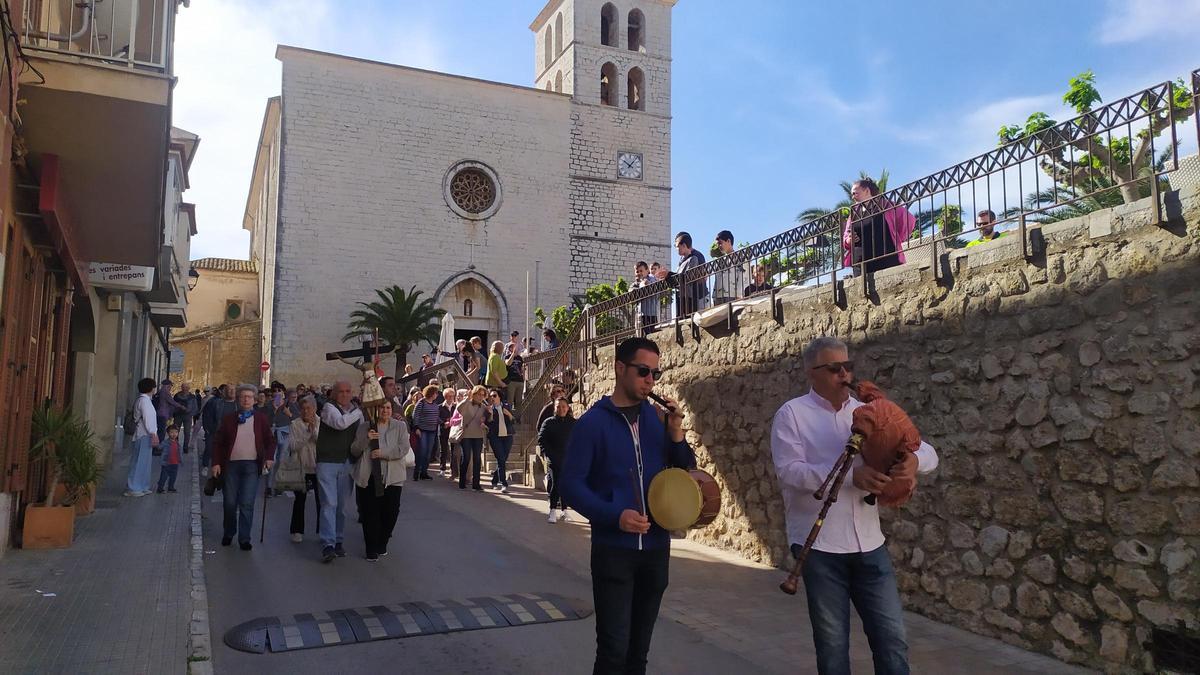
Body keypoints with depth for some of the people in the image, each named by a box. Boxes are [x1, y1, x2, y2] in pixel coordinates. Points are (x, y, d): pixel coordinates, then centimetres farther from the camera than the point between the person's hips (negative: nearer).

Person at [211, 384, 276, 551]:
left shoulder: (261, 418, 5)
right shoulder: (229, 419, 6)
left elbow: (270, 440, 6)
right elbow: (218, 442, 8)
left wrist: (269, 457, -9)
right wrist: (216, 463, -1)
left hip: (252, 465, -1)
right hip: (231, 464, 1)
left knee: (247, 504, -4)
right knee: (230, 503, 7)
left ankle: (244, 539, 4)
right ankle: (228, 533, 28)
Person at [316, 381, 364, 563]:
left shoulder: (357, 411, 12)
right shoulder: (329, 408, -4)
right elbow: (340, 423, -23)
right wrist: (359, 411, -16)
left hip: (347, 464, 5)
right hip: (327, 462, -5)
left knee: (342, 505, 10)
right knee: (329, 504, -10)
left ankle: (338, 541, 20)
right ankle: (328, 544, -10)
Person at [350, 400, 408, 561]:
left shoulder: (400, 426, 5)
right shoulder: (364, 427, 9)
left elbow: (404, 449, -6)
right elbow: (354, 451, 5)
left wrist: (383, 453, -17)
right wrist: (366, 439, -12)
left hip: (392, 478, 0)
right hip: (367, 478, 0)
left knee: (390, 512, 2)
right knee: (369, 513, 0)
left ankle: (382, 544, 25)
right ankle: (371, 549, 12)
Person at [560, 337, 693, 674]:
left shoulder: (659, 418, 4)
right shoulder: (593, 422, -9)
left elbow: (686, 473, 9)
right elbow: (570, 484, -11)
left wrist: (676, 435, -10)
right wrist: (614, 516, -24)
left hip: (656, 547, 5)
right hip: (613, 548, -4)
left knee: (639, 646, 16)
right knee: (614, 648, -2)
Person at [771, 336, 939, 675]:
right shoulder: (792, 414, -3)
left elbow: (928, 452, 8)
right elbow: (789, 471, -17)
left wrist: (914, 460, -18)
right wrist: (850, 474, -26)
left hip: (869, 543, 4)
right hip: (819, 546, -4)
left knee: (892, 637, 8)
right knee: (832, 643, 8)